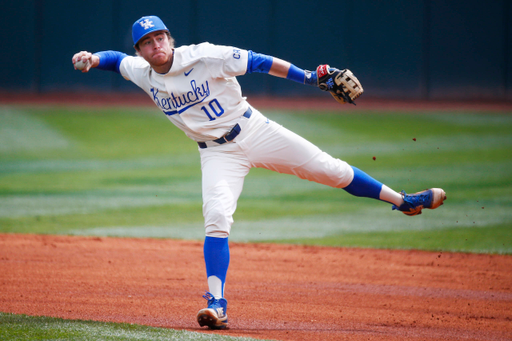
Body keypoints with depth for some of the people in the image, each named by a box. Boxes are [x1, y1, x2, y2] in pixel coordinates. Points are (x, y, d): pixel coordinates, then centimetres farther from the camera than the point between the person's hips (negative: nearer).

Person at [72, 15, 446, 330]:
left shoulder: (203, 56, -17)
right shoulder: (144, 75, -3)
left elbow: (257, 62, -14)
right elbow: (118, 59, 15)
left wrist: (307, 77, -17)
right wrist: (92, 58, -6)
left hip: (254, 130, -2)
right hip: (218, 153, 2)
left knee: (327, 168, 0)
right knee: (216, 217, -20)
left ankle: (401, 199, 17)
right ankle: (217, 305, -21)